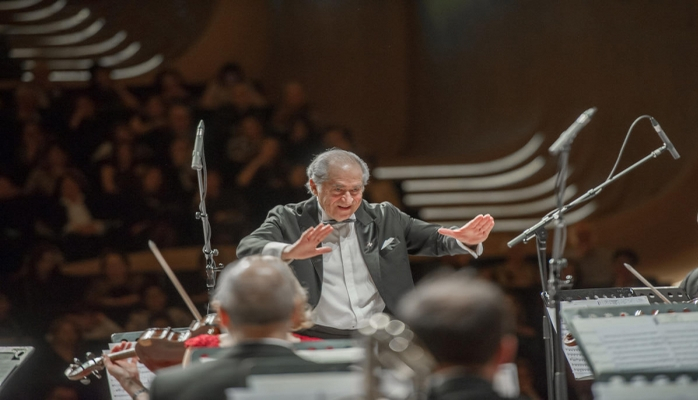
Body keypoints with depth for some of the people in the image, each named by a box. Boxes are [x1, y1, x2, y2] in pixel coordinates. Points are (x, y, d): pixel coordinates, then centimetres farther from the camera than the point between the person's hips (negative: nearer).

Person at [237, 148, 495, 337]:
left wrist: (464, 239, -14)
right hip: (319, 339, -3)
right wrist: (290, 252, -35)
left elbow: (434, 239, 12)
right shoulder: (289, 220, 3)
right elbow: (247, 249, -13)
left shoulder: (384, 218, 14)